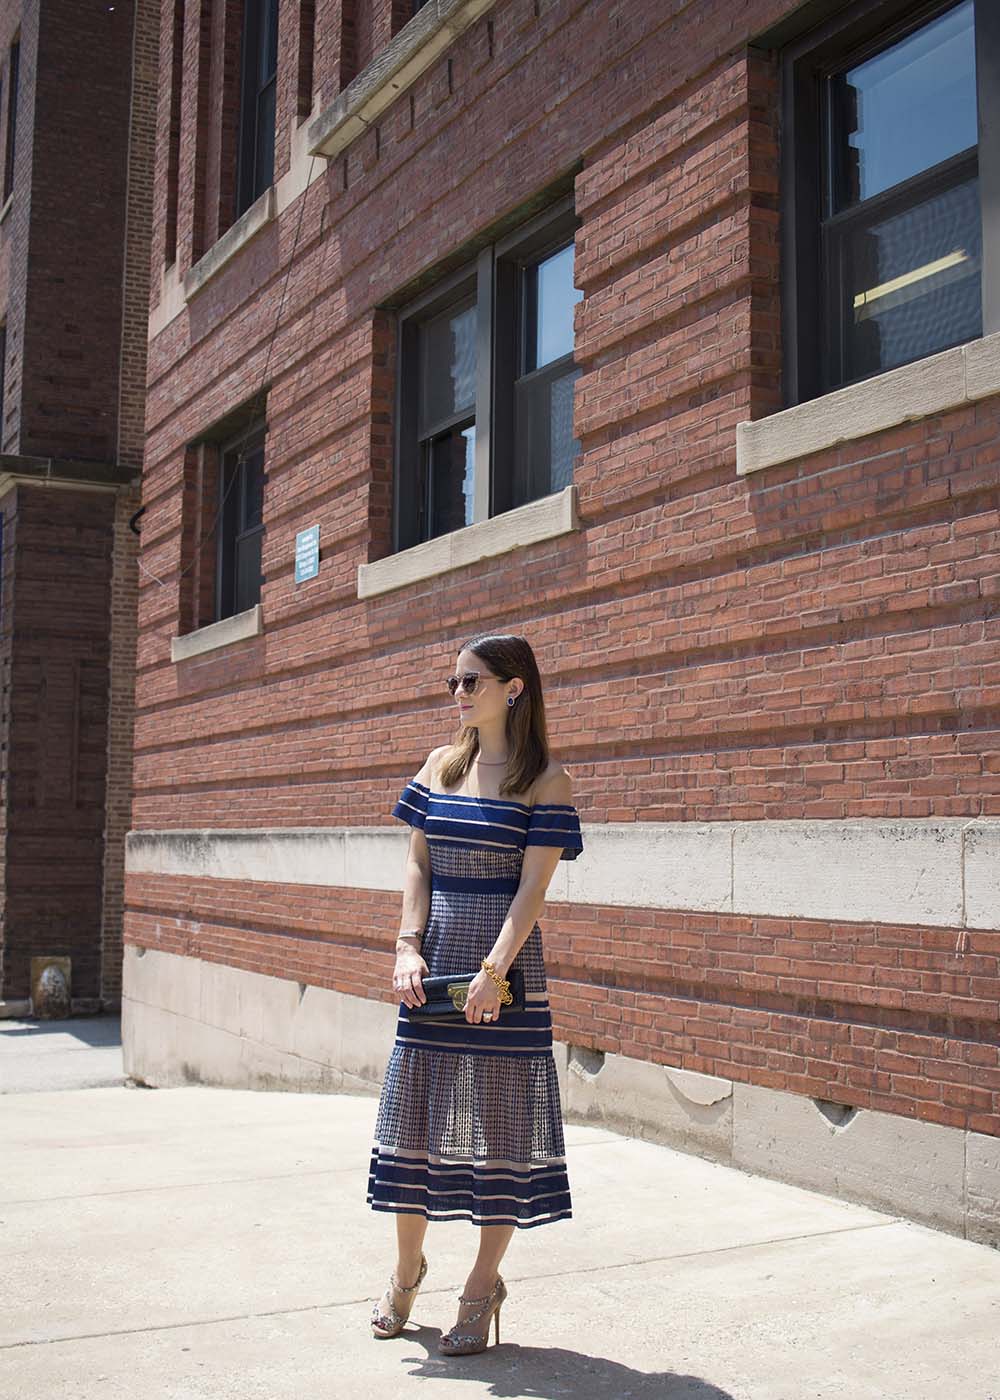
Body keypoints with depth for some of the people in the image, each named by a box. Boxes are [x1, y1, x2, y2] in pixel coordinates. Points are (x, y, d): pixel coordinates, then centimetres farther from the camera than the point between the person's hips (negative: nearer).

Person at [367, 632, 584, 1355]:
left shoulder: (546, 779, -5)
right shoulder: (440, 765, 10)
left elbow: (533, 885, -11)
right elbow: (419, 864, 8)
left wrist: (494, 970, -20)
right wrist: (409, 947, -5)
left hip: (503, 956, -5)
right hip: (433, 954, 5)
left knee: (498, 1118, 2)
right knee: (416, 1108, 10)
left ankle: (485, 1286, 16)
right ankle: (407, 1268, 28)